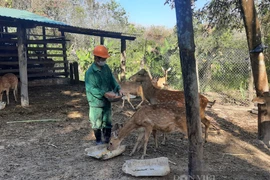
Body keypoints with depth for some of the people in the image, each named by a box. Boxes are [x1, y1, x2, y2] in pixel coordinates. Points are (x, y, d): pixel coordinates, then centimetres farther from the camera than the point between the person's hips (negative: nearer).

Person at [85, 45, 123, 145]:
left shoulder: (106, 68, 3)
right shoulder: (90, 72, -18)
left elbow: (112, 80, 8)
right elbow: (90, 88, -22)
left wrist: (118, 89, -9)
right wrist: (104, 93, -29)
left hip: (107, 101, 6)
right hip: (96, 102, -6)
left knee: (107, 122, 17)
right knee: (97, 123, 9)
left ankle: (107, 141, 33)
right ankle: (99, 141, 27)